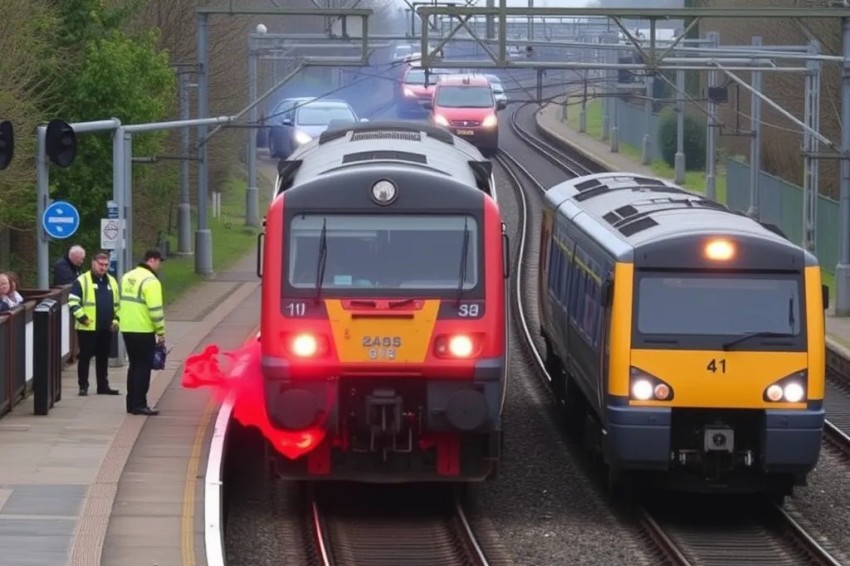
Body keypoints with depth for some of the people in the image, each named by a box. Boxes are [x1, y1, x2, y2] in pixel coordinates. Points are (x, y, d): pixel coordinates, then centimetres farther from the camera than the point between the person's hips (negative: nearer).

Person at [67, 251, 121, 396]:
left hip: (106, 328, 6)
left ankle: (103, 386, 19)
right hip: (87, 328, -6)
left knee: (103, 358, 11)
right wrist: (81, 317, -18)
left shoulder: (111, 281, 14)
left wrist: (116, 319, 11)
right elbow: (73, 302, -10)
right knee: (85, 357, -1)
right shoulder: (82, 281, -6)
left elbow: (117, 303, 23)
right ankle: (83, 386, 5)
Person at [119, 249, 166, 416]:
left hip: (127, 329, 8)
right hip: (144, 331, -8)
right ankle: (139, 405, -5)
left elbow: (122, 302, 18)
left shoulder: (127, 277, 13)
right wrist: (161, 331, -13)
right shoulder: (150, 281, -15)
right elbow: (155, 309, -19)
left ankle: (132, 403, 18)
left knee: (134, 365, 16)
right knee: (143, 367, -3)